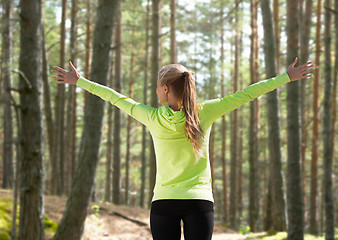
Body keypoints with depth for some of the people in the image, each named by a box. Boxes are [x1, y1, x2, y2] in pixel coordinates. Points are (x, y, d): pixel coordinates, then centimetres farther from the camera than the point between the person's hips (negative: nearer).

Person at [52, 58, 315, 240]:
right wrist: (286, 77, 4)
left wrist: (79, 81, 18)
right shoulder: (204, 113, -5)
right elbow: (244, 95, -2)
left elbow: (117, 98, 6)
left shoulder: (153, 118, -5)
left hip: (163, 202, 0)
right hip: (200, 202, 0)